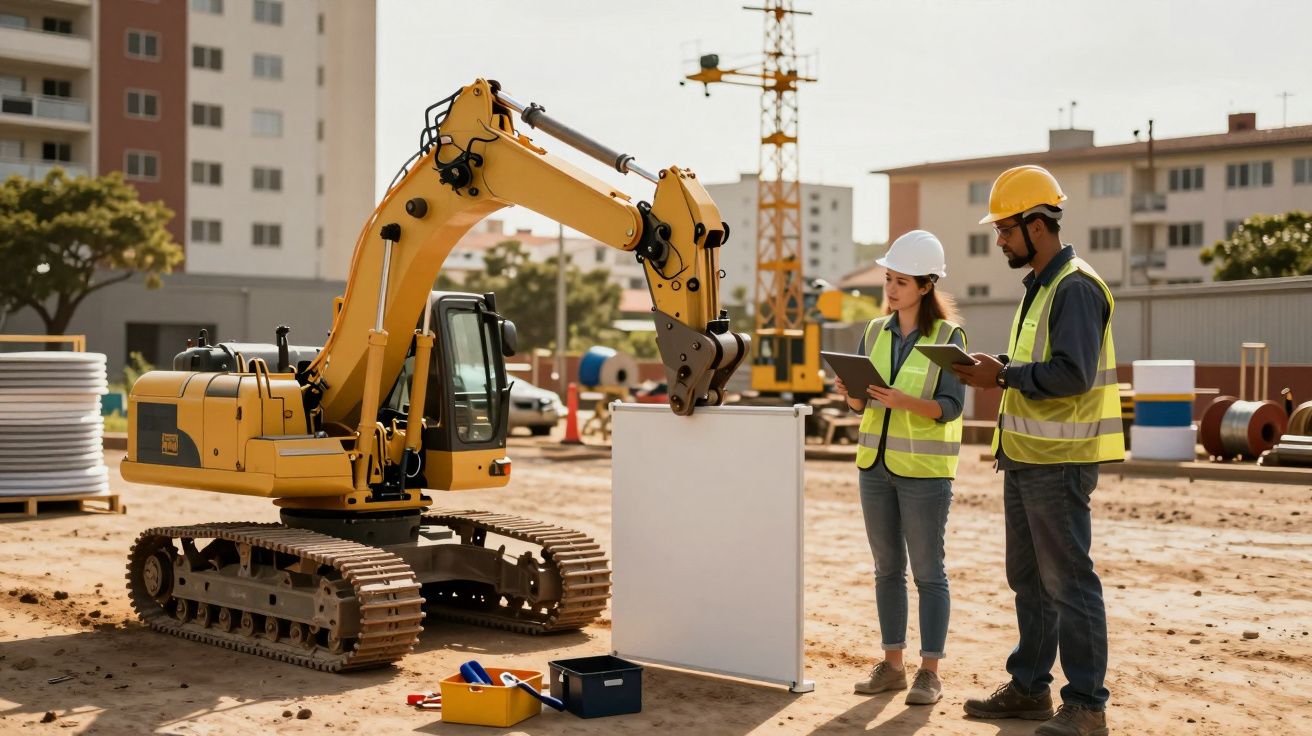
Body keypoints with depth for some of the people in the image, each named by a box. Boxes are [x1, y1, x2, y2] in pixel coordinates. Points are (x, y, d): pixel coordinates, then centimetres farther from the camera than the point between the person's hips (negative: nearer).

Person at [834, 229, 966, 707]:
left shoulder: (948, 336, -6)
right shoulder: (875, 332, 8)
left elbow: (950, 407, -12)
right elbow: (862, 403, 9)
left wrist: (905, 402, -28)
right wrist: (851, 394, -13)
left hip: (924, 469, -5)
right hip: (875, 463, 5)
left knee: (928, 570, 1)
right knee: (887, 568, 11)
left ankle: (929, 672, 7)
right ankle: (892, 664, 19)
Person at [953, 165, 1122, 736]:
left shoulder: (1076, 288, -15)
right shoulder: (1039, 288, 17)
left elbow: (1073, 373, -24)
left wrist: (1004, 375, -18)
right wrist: (996, 369, 6)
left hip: (1058, 461, -10)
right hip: (1024, 455, 10)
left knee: (1067, 582, -6)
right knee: (1029, 579, 16)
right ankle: (1029, 689, 26)